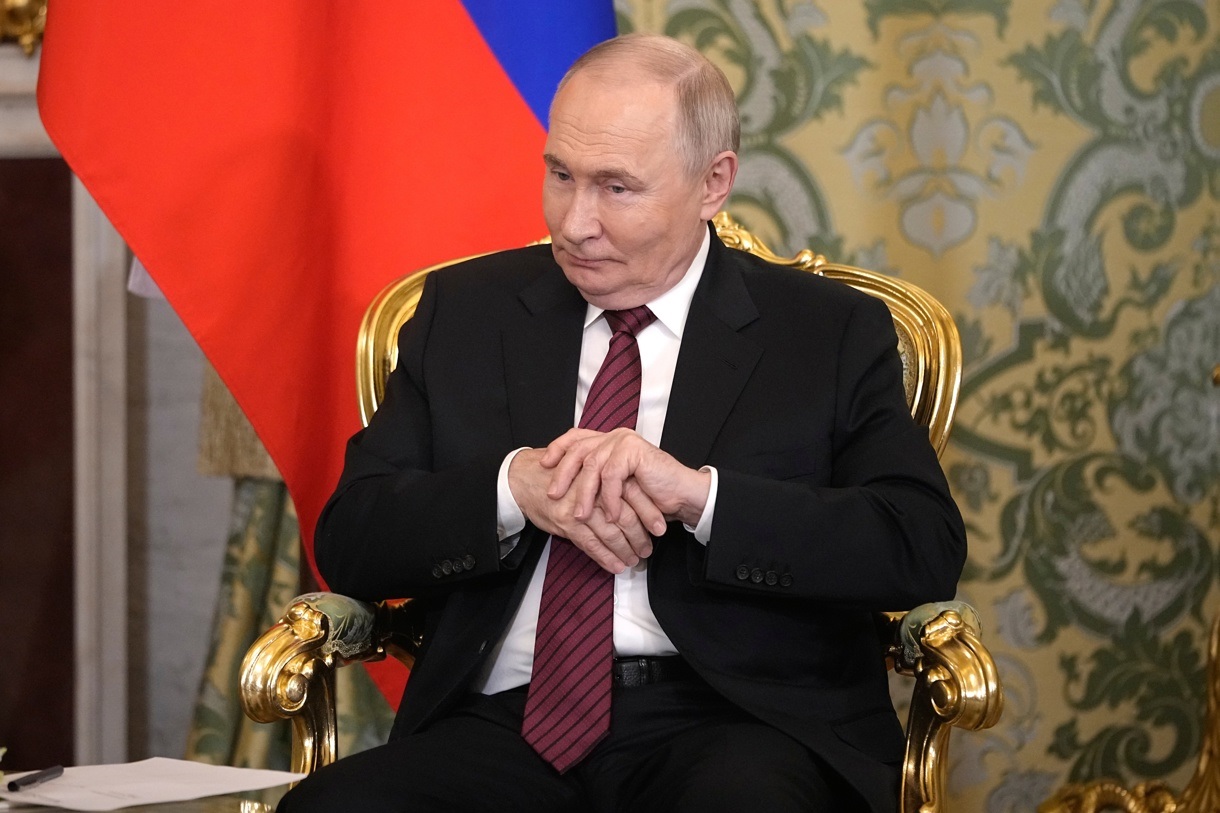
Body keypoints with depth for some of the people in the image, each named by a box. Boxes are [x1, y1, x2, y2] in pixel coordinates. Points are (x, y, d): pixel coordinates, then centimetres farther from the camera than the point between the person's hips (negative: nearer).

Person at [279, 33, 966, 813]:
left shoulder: (832, 333, 9)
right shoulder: (466, 311, 16)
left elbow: (926, 549, -4)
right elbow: (349, 540, 9)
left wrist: (700, 492, -15)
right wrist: (514, 487, -10)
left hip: (736, 726, -3)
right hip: (508, 725, 3)